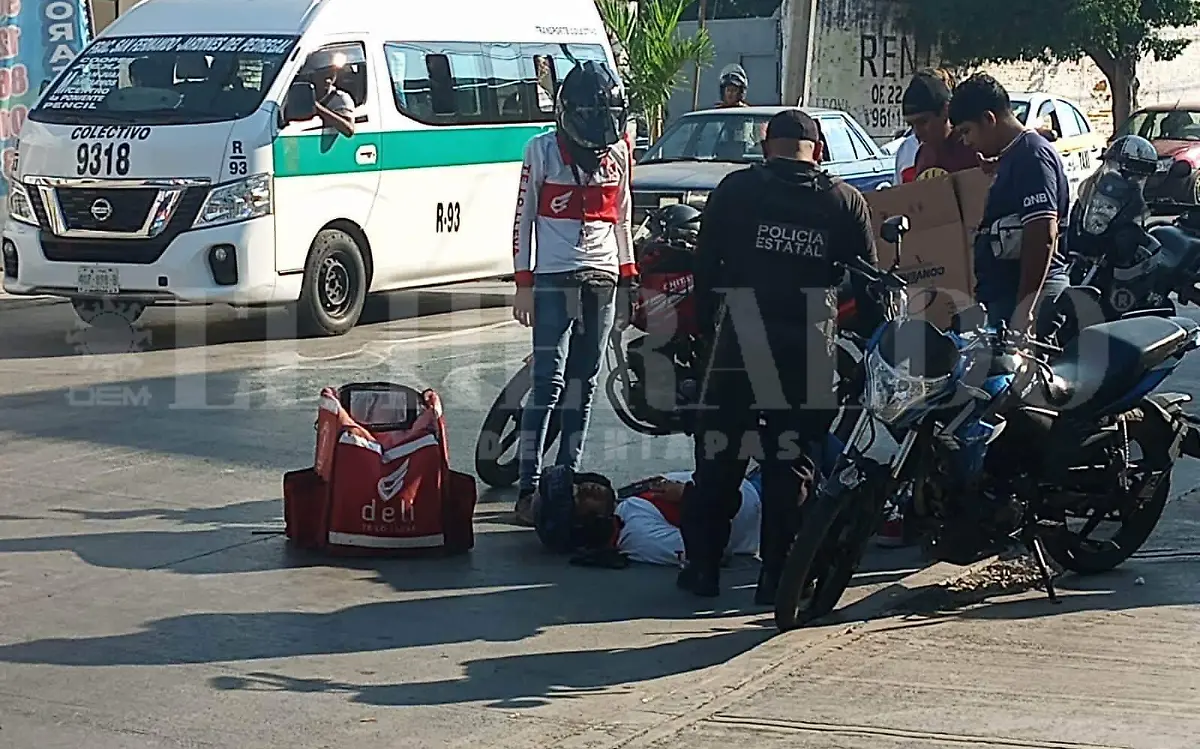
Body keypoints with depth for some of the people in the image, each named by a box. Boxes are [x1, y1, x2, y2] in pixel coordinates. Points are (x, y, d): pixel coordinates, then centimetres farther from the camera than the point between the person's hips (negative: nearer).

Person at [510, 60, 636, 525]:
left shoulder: (618, 153, 10)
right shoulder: (544, 151, -3)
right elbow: (524, 218, -1)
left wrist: (627, 281, 14)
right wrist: (524, 284, -6)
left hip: (602, 279, 5)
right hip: (554, 279, -5)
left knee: (584, 384, 7)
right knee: (548, 384, -11)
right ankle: (528, 487, -11)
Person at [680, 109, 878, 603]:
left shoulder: (734, 191, 3)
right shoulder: (845, 201, 5)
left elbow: (705, 266, 4)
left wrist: (707, 329, 13)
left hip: (737, 342, 0)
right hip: (810, 352, 1)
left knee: (719, 456, 9)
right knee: (790, 462, 7)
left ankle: (702, 566, 12)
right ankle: (777, 576, 8)